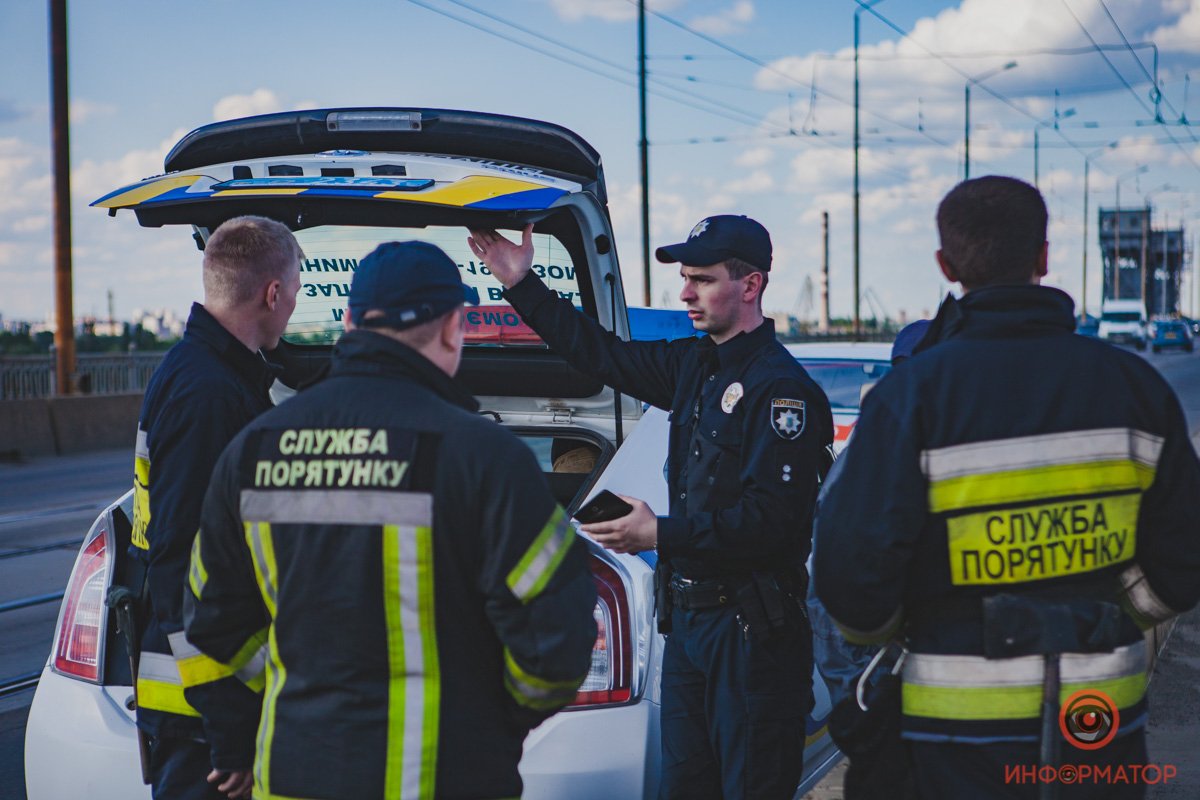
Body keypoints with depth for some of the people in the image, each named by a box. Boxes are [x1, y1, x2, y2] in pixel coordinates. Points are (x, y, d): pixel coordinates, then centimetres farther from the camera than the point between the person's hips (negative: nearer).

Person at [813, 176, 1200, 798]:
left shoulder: (911, 395, -11)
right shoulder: (1133, 382, -1)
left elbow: (853, 572, -14)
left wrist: (878, 627, 9)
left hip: (967, 725, -3)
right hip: (1108, 718, 3)